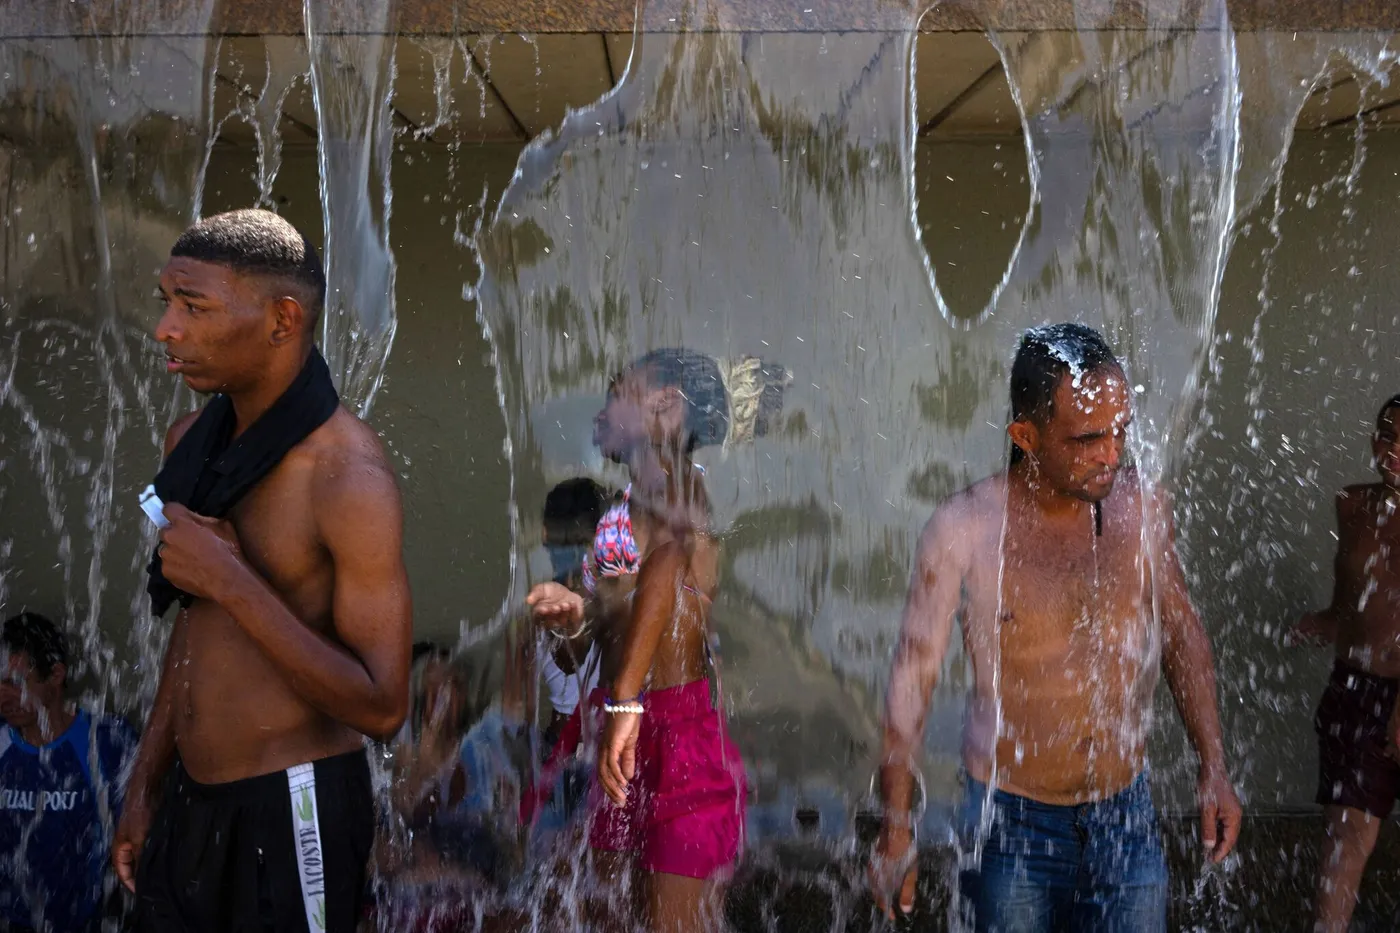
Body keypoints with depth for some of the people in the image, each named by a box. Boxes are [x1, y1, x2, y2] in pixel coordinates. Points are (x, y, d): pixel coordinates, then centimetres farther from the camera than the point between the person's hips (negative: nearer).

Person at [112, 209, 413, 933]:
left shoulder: (347, 476, -21)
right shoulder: (191, 442, 3)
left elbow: (382, 707, -22)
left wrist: (232, 581, -25)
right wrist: (145, 786, 17)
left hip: (292, 811, -7)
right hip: (190, 799, 7)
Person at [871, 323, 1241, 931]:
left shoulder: (1144, 506, -5)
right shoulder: (963, 529, -17)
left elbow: (1181, 631, 9)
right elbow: (913, 676, -11)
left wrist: (1212, 767, 8)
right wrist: (896, 826, -8)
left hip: (1127, 815, 3)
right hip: (1011, 822, -3)